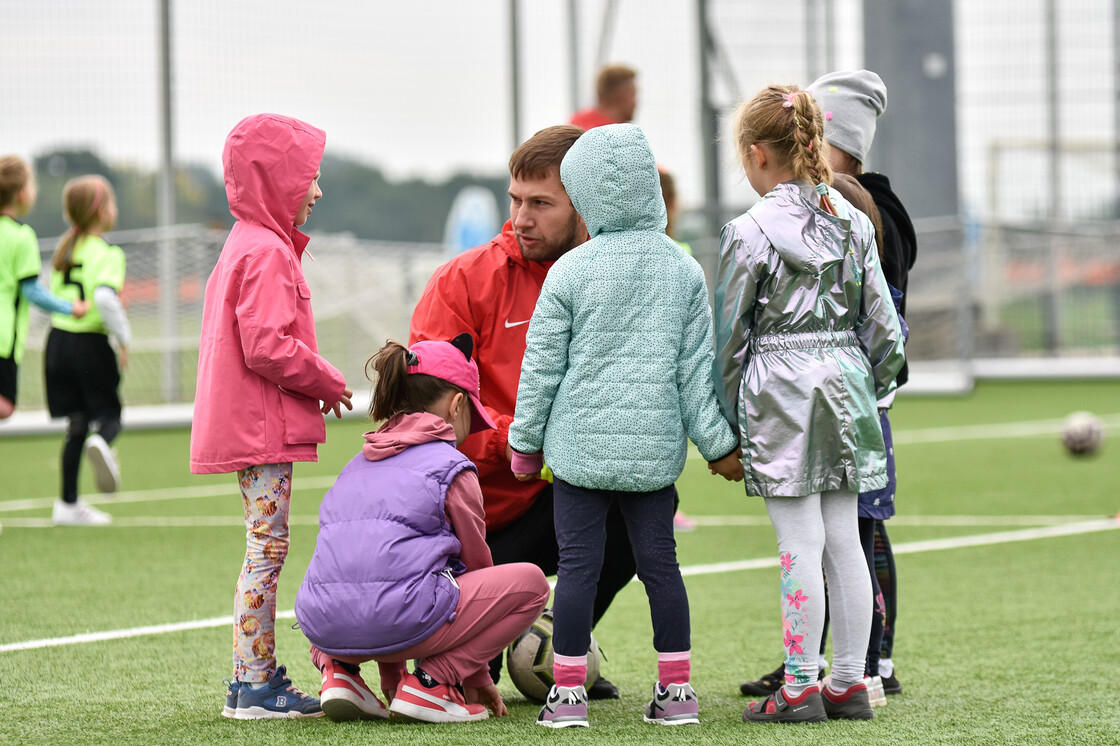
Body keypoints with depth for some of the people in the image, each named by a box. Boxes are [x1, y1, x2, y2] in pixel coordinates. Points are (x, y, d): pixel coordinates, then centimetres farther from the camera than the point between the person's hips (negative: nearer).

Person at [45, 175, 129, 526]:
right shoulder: (108, 254, -12)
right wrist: (123, 337, -17)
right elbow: (105, 297, -27)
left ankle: (68, 502, 10)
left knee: (76, 423, 11)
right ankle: (101, 443, -33)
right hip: (91, 343, -6)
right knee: (109, 415, 4)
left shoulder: (65, 250, 10)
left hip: (58, 339, 6)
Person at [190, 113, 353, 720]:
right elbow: (267, 348, -23)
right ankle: (256, 686, -8)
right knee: (267, 548, -9)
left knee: (265, 550, 14)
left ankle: (255, 677, 18)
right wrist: (327, 381, -9)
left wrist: (318, 383, 16)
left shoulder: (247, 246, 19)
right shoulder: (267, 253, -15)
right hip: (263, 428, -11)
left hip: (248, 428, 11)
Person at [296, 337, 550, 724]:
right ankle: (432, 681, -1)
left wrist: (391, 680, 42)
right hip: (399, 619, -7)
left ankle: (339, 670, 13)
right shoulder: (451, 467, 7)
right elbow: (474, 564, 17)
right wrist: (476, 676, 30)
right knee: (530, 580, 9)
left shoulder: (357, 464, 26)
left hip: (325, 631, 7)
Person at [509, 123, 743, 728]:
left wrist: (526, 442, 9)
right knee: (659, 560, 9)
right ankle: (676, 688, 11)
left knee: (577, 562, 1)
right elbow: (696, 367, 3)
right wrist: (718, 443, 10)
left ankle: (567, 691, 2)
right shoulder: (683, 269, 2)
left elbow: (542, 366, -2)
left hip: (582, 441, -3)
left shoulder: (570, 271, -7)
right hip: (656, 446, 3)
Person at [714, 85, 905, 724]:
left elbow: (730, 335, -4)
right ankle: (849, 683, 12)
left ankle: (801, 688, -2)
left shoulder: (750, 232, -8)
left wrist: (728, 419, 5)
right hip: (843, 379, 5)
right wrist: (871, 389, 20)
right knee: (844, 538, 8)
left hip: (779, 385, -5)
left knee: (801, 542, -4)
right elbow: (883, 322, 8)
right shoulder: (853, 222, 7)